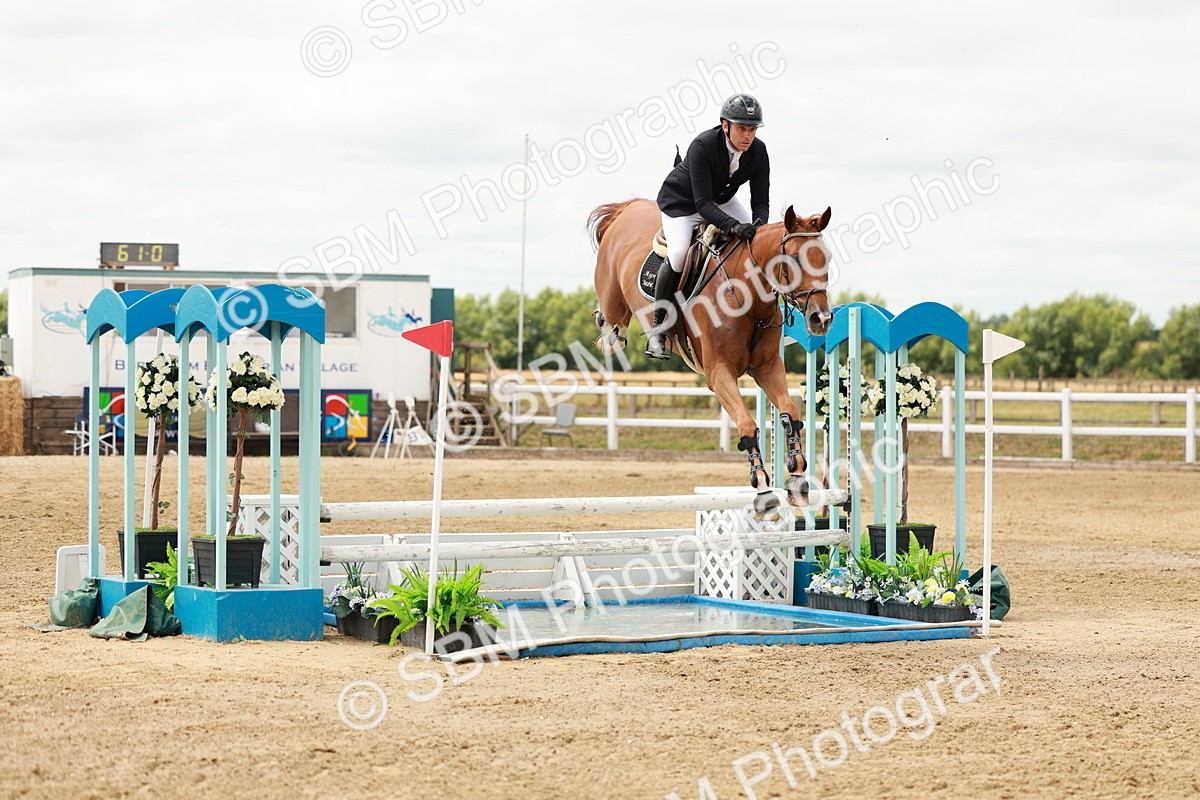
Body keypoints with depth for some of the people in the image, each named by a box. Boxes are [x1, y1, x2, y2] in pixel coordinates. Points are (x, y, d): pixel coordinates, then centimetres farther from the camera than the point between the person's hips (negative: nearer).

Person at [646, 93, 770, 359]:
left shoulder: (758, 151, -19)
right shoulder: (702, 146, -35)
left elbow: (761, 200, -15)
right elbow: (702, 203, -38)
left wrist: (759, 224, -38)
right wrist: (734, 227, -52)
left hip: (722, 200, 6)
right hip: (682, 202, -6)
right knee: (678, 255, -29)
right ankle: (657, 329, -15)